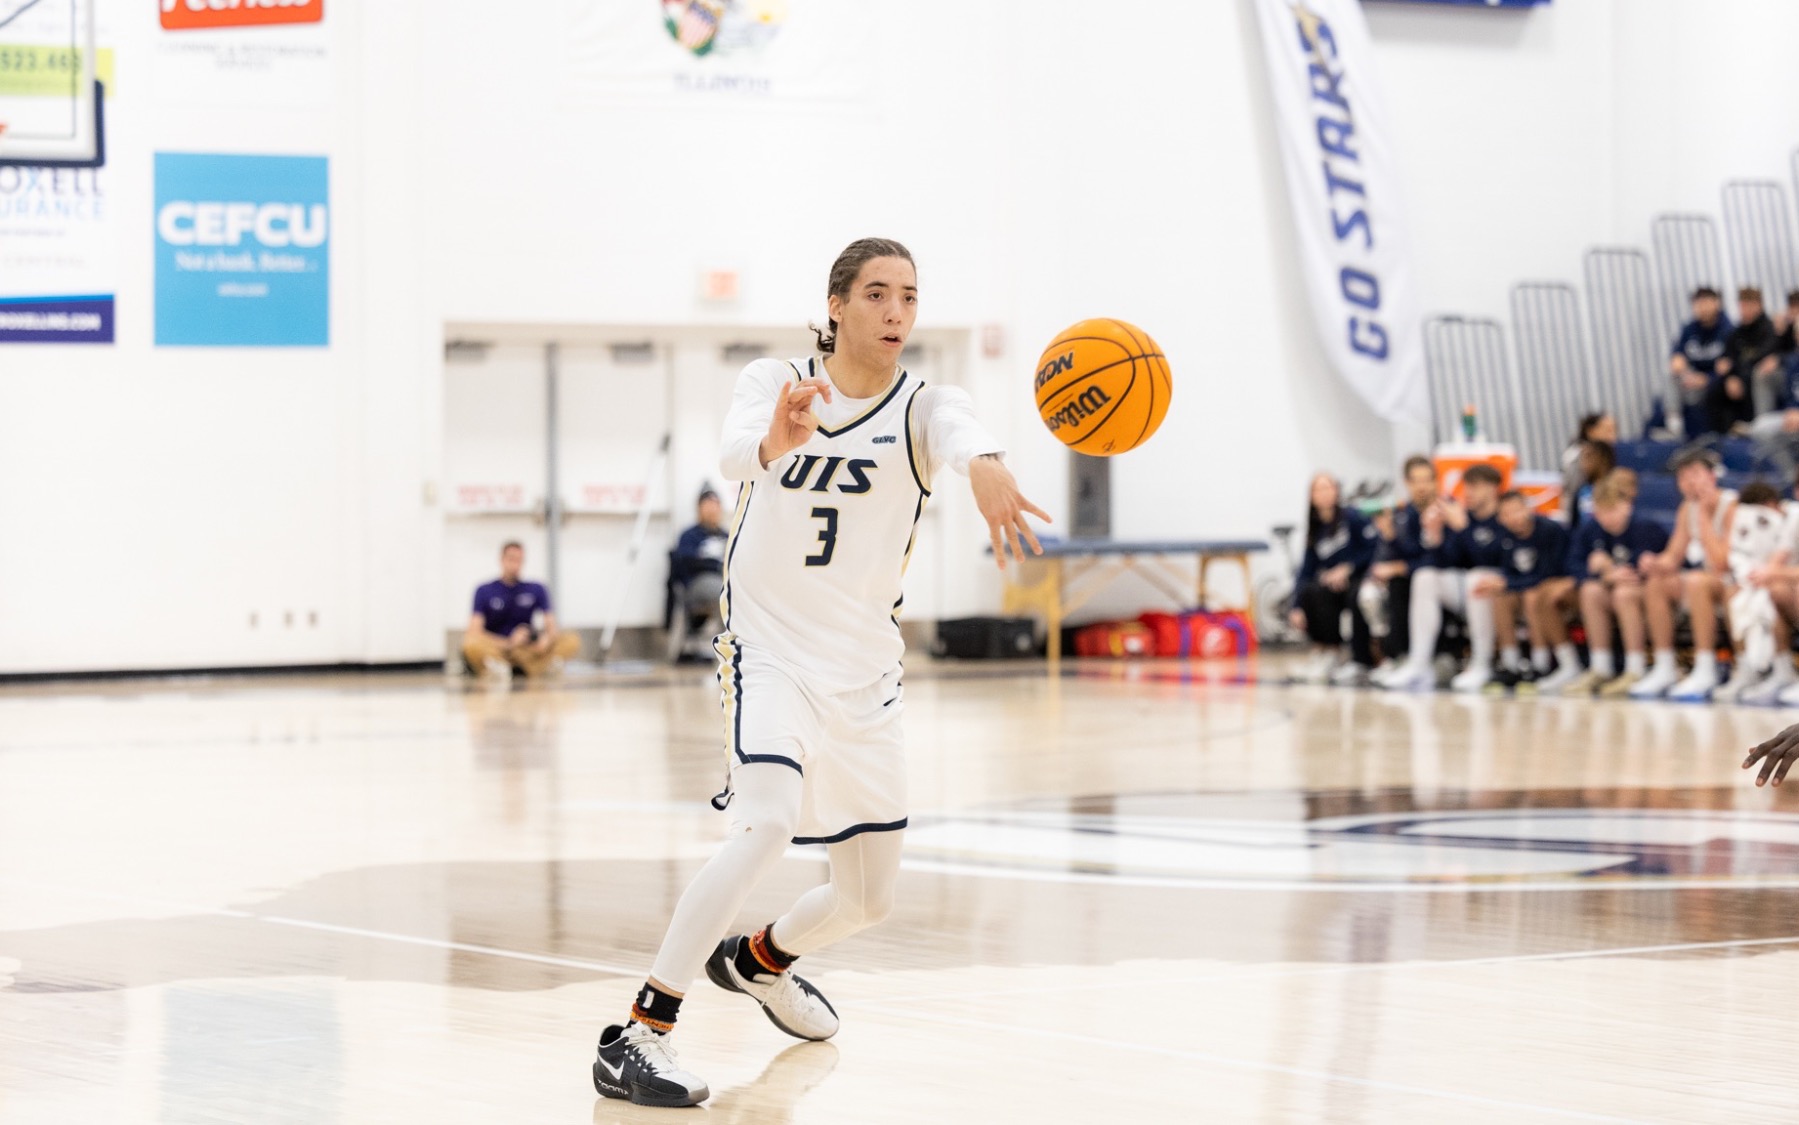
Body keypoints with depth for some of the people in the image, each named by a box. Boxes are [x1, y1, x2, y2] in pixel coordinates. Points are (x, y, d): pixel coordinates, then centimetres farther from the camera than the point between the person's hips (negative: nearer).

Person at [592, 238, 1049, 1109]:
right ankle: (637, 1036, -27)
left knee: (869, 897, 11)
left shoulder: (922, 407, -6)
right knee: (768, 823, -30)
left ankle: (757, 960, 45)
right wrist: (776, 440, -55)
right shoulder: (775, 383, -6)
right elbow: (736, 452, -30)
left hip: (865, 675, 4)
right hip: (769, 651, -4)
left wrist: (984, 468, -58)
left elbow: (958, 433, -32)